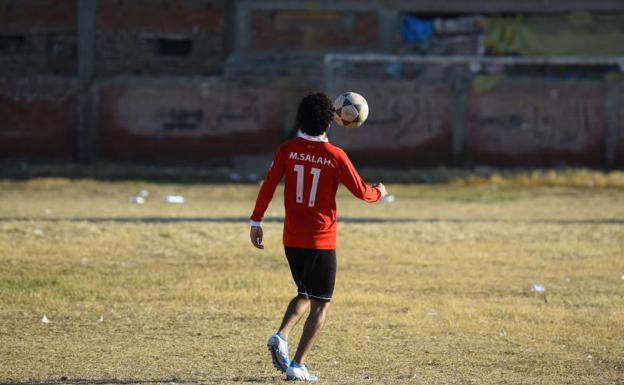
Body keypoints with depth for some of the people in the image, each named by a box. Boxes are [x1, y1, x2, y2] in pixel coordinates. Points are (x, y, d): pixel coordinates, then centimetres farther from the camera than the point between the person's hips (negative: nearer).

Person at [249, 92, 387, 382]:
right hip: (321, 241, -4)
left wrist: (256, 221, 2)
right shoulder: (335, 156, -11)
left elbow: (268, 186, -6)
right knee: (320, 304, 6)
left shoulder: (287, 150, -3)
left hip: (292, 239, 4)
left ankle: (281, 336, -2)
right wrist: (379, 193, 18)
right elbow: (361, 192, -4)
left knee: (305, 295, 23)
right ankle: (298, 365, -1)